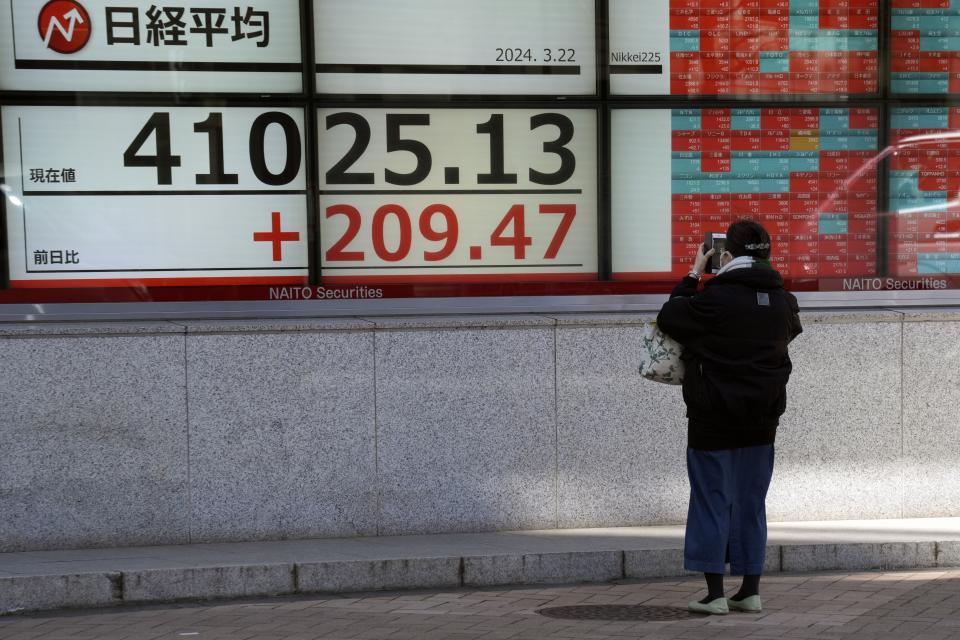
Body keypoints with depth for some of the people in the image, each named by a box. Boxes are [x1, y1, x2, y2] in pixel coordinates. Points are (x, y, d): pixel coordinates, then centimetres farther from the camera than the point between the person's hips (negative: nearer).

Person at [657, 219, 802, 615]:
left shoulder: (713, 298, -15)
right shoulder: (783, 302, 3)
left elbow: (668, 318, -3)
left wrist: (693, 275, 6)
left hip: (714, 419, -5)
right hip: (762, 420, 5)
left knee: (712, 502, 2)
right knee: (751, 504, 12)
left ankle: (715, 594, 3)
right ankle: (751, 591, 15)